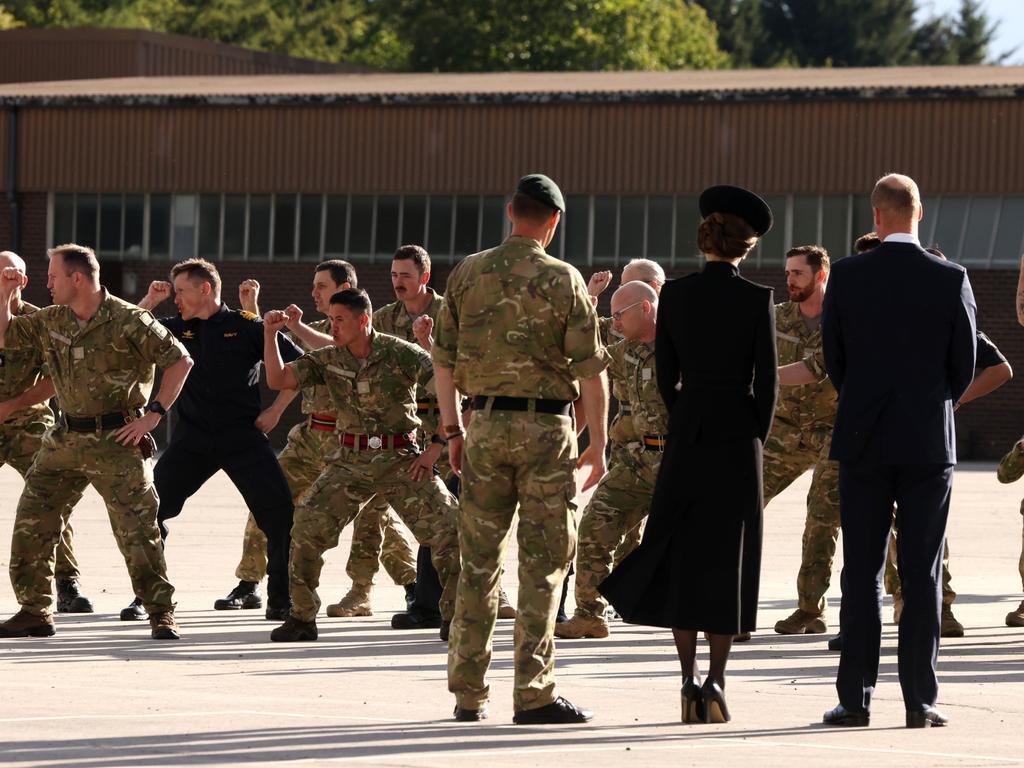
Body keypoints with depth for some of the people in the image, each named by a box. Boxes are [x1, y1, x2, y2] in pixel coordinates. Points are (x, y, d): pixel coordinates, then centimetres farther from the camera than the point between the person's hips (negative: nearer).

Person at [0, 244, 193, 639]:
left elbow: (180, 361, -9)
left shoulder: (128, 321, -12)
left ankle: (161, 613, 3)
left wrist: (153, 414, -13)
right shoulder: (51, 321, 7)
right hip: (65, 440, 6)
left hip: (116, 442, -6)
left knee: (137, 529, -6)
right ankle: (34, 612, 11)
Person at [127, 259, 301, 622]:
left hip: (243, 438, -3)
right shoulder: (178, 329, 12)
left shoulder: (247, 327, -1)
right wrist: (149, 301, 7)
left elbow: (300, 366, -2)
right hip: (192, 440, 3)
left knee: (280, 514, -12)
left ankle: (281, 601, 1)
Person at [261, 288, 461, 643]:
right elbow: (277, 380, 3)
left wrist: (433, 449, -13)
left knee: (449, 530, -11)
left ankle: (455, 617, 4)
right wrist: (270, 334, -8)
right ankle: (301, 617, 1)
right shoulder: (327, 359, 3)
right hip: (350, 462, 3)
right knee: (306, 529, -12)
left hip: (400, 458, -2)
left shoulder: (400, 354, -10)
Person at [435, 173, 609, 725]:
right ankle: (533, 694, -3)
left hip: (486, 425, 3)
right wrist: (598, 442, -1)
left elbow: (444, 359, 7)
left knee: (478, 560, 9)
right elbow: (591, 368, -7)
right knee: (542, 564, 0)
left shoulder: (467, 274, 4)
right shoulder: (563, 280, -6)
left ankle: (469, 693, 12)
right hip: (547, 427, -3)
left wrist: (452, 431, 14)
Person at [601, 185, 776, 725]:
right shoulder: (756, 300, -7)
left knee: (681, 552, 9)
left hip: (687, 434, 2)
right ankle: (715, 682, -6)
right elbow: (767, 380, -6)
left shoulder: (674, 295, 1)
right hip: (738, 432, -2)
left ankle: (690, 678, 3)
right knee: (727, 557, 3)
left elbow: (666, 375, 6)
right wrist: (757, 438, 6)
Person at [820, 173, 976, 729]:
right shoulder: (952, 280, -5)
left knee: (862, 573, 4)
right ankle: (919, 700, 1)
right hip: (929, 441, 0)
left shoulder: (846, 276, -5)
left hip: (864, 439, 0)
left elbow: (833, 357, 4)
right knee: (922, 574, 3)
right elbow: (965, 365, 1)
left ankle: (855, 698, 2)